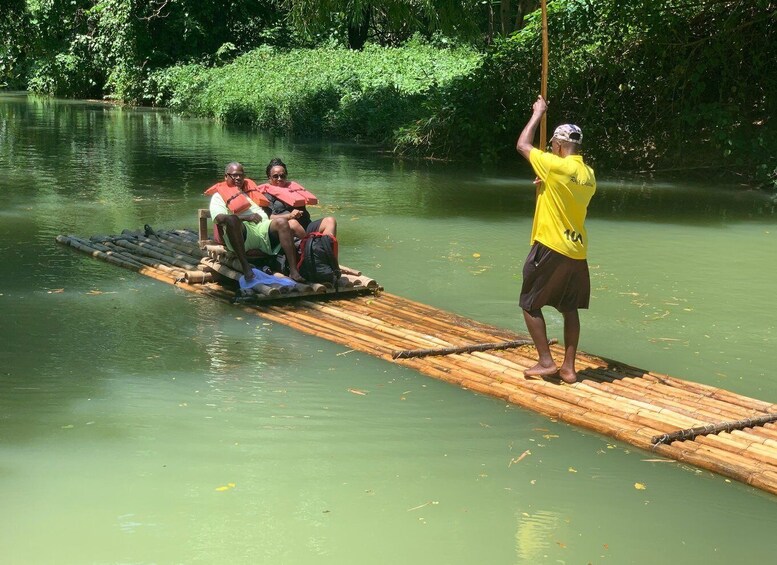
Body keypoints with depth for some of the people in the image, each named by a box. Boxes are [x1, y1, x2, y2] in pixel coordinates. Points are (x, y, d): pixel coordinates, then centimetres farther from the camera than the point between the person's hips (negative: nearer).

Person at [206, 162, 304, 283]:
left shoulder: (250, 189, 35)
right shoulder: (219, 195, 16)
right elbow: (219, 218, -3)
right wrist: (246, 217, -12)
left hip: (262, 228, 5)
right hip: (240, 231, -4)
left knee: (282, 222, -25)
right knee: (232, 220, -37)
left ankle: (293, 272, -36)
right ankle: (246, 268, -44)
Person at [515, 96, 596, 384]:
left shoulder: (556, 166, -15)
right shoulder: (589, 175, 8)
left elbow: (522, 145, -3)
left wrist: (537, 114, 7)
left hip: (550, 248, -7)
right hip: (578, 251, 7)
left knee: (530, 305, 6)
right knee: (570, 308, 12)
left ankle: (545, 362, 4)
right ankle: (569, 367, 13)